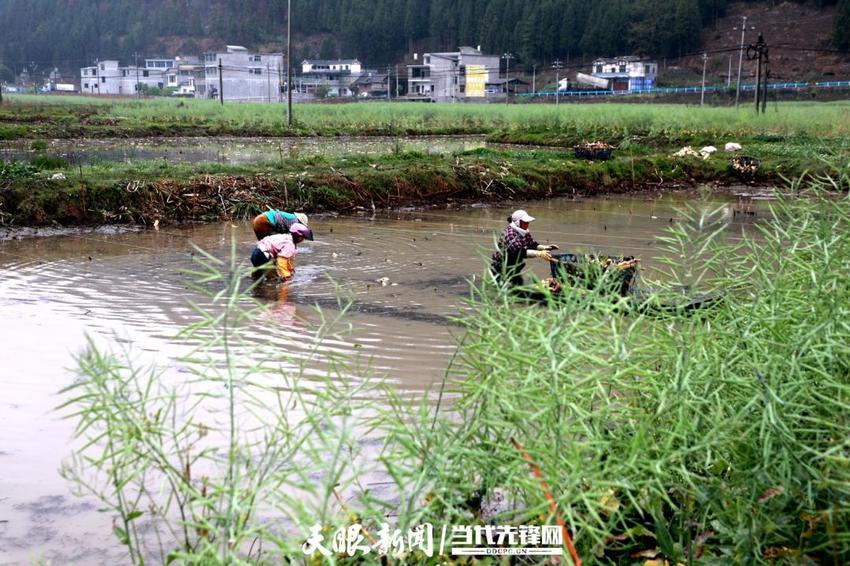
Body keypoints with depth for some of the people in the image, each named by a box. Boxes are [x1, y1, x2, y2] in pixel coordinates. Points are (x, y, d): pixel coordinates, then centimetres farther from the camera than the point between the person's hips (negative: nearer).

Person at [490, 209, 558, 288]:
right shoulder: (509, 233, -27)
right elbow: (519, 251, -38)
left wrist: (544, 247, -19)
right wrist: (539, 253, -45)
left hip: (513, 268, 8)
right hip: (501, 269, -8)